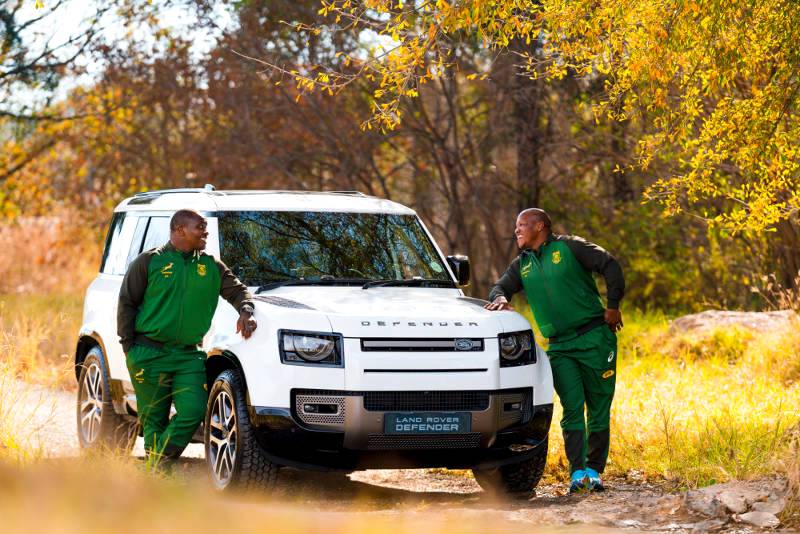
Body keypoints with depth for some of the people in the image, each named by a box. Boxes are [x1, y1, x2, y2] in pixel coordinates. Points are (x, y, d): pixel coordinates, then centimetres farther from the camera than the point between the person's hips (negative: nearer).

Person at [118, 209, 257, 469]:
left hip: (188, 356, 3)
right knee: (154, 419, 1)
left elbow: (237, 290, 17)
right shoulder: (150, 261, 1)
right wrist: (128, 345, -4)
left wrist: (245, 312, -7)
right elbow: (127, 302, 2)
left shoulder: (211, 266, 12)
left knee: (194, 412, -13)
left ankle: (160, 462, 2)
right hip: (149, 355, -3)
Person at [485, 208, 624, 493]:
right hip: (559, 347, 4)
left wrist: (612, 306, -9)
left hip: (594, 338, -4)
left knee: (599, 409, 1)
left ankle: (594, 470, 9)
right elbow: (501, 286, 13)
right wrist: (500, 298, -11)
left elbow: (610, 265, -6)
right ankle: (577, 472, -7)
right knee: (572, 410, -6)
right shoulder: (522, 265, 16)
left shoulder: (569, 247, -2)